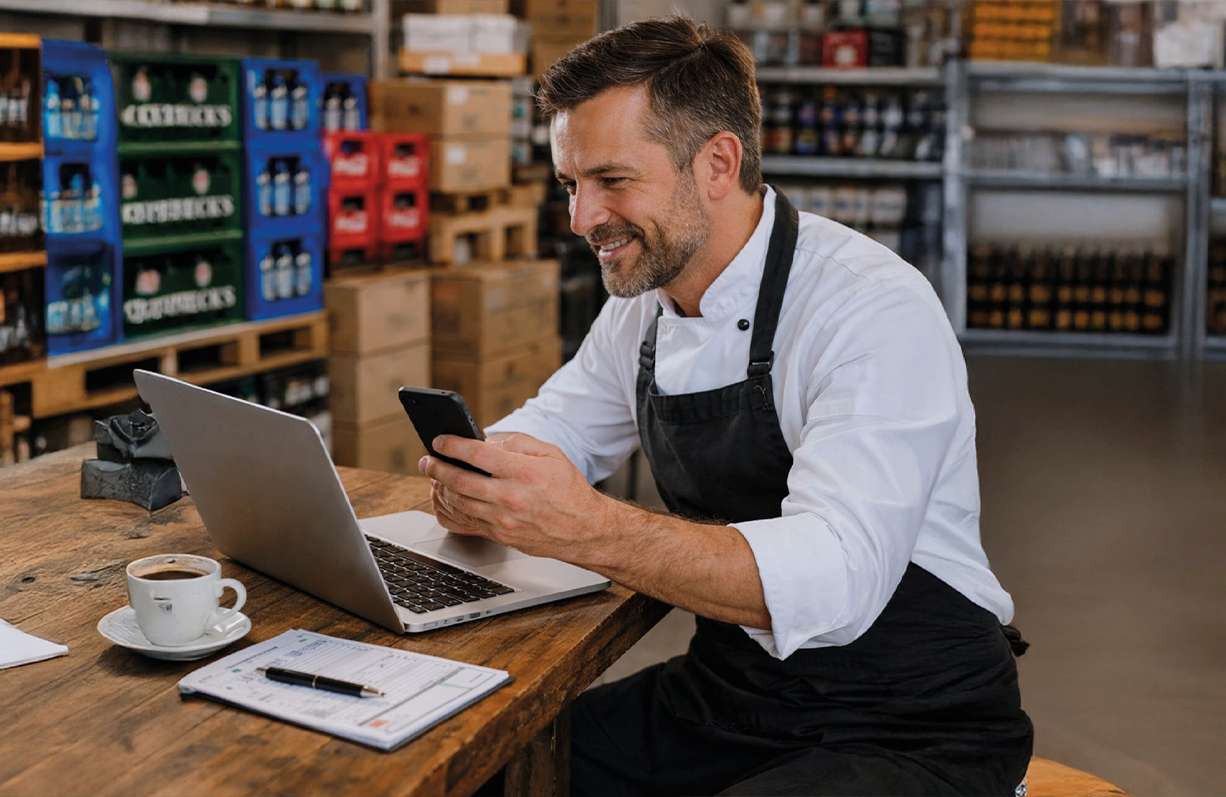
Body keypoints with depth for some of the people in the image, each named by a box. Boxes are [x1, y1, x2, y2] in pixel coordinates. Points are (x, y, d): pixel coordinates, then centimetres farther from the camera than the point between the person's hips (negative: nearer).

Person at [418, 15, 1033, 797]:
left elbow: (835, 579, -31)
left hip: (913, 734, -6)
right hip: (728, 699, 7)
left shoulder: (877, 313, -21)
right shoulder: (641, 307, 4)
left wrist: (588, 528, -41)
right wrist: (474, 479, -9)